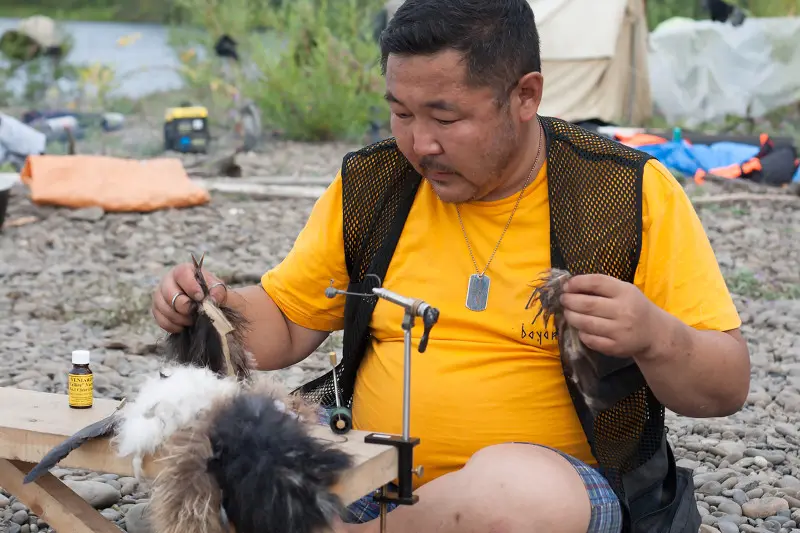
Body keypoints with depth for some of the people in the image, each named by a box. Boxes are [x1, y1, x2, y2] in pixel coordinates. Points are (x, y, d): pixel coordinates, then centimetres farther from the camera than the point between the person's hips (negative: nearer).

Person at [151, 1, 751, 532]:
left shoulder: (633, 193, -3)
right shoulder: (369, 186, 7)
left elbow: (727, 388, -1)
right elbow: (284, 324, 15)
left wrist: (654, 338, -21)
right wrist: (213, 305, -5)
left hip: (563, 480, -1)